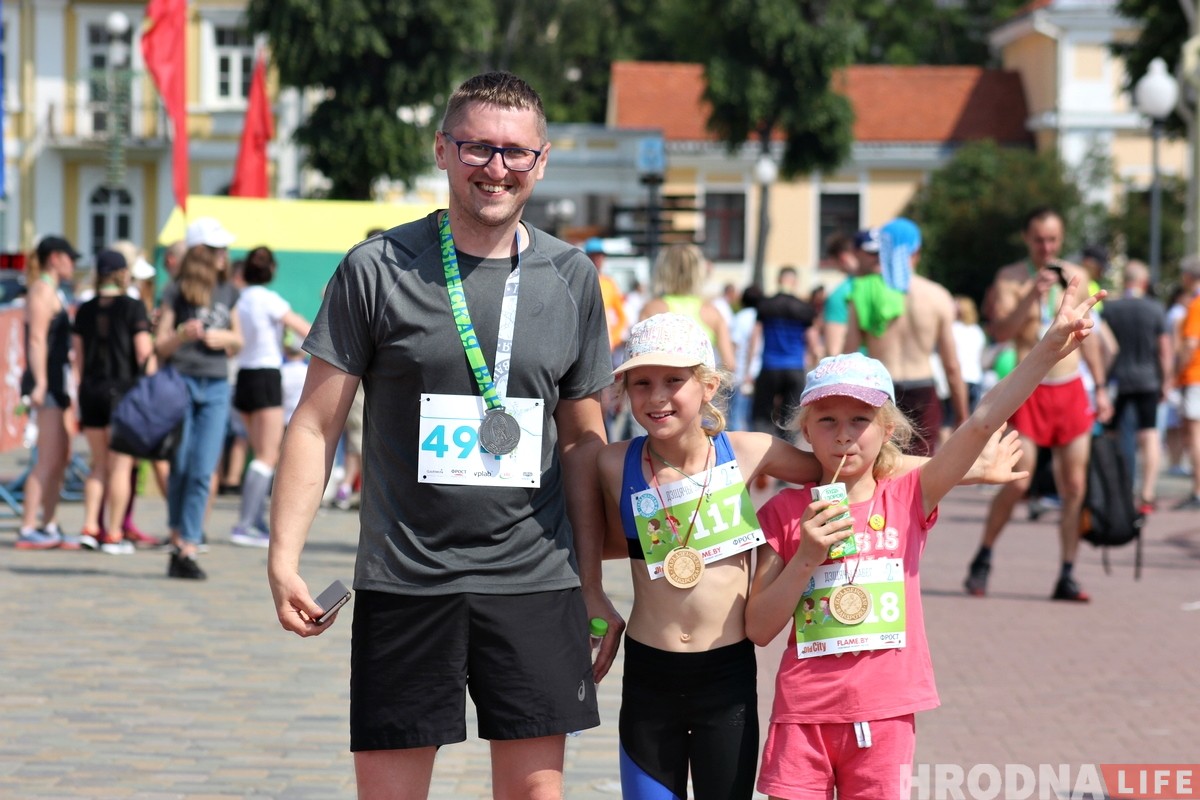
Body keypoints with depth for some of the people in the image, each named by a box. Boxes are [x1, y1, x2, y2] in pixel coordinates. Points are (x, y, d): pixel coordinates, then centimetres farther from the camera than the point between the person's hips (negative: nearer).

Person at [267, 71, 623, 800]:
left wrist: (593, 590, 10)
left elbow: (583, 441, 13)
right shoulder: (378, 270, -2)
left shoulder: (571, 278, 7)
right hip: (404, 583, -2)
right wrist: (284, 556, -9)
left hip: (536, 582, 2)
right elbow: (317, 424, 0)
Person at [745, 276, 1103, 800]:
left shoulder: (908, 499, 2)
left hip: (884, 714, 0)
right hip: (804, 712, 0)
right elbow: (759, 628, 0)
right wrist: (805, 558, -14)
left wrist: (1048, 350, -19)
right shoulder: (786, 513, 1)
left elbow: (981, 424, -9)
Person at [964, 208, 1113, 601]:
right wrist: (1031, 295, -29)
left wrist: (1101, 387, 16)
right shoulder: (1010, 278, -4)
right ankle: (982, 561, 9)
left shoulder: (1075, 277, 10)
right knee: (1017, 483, -9)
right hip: (1030, 391, -4)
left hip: (1072, 391, 4)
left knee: (1075, 487, 0)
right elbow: (1000, 332, -18)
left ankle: (1067, 576, 4)